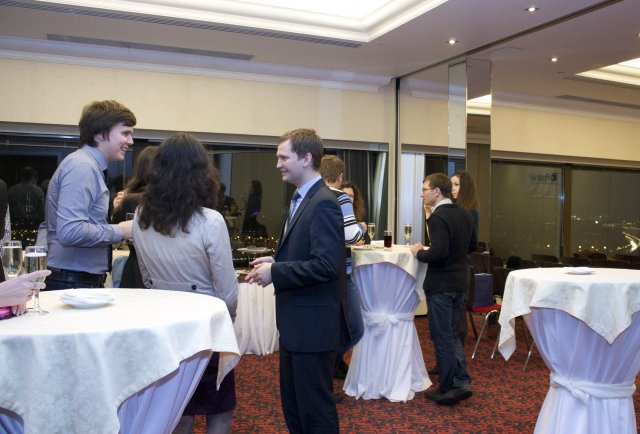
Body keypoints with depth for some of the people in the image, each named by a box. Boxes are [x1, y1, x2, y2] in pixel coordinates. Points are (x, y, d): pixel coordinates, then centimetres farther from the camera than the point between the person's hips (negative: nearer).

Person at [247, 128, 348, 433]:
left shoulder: (323, 203, -19)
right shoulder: (302, 199, 12)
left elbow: (326, 265, -27)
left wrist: (275, 273, -21)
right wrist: (275, 260, 3)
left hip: (313, 323, -10)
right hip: (296, 321, 10)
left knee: (315, 407, 5)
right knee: (292, 403, 21)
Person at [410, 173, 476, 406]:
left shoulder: (437, 217, -19)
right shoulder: (465, 215, 7)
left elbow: (439, 252, -28)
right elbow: (471, 246, 15)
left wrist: (419, 253, -12)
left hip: (441, 284, -8)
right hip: (460, 282, 8)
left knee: (442, 337, 4)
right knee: (451, 334, 19)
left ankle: (448, 390, 13)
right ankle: (462, 382, 18)